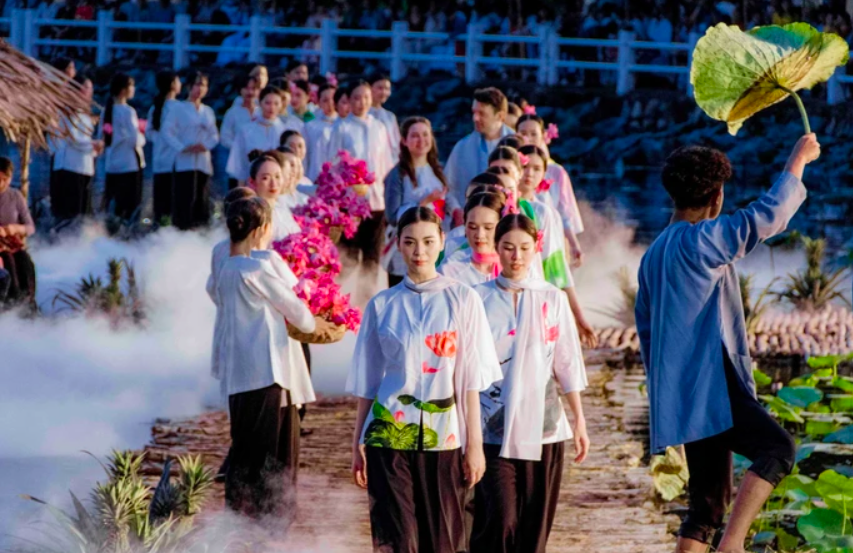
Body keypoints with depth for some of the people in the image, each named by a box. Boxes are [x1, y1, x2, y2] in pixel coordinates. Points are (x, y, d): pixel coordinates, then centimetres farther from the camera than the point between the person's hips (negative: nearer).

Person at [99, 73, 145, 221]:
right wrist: (141, 138, 4)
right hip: (129, 164, -7)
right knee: (130, 205, -4)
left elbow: (101, 135, 13)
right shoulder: (127, 112, -14)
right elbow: (134, 140, -15)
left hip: (111, 164, 7)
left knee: (110, 203, 9)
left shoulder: (107, 110, 8)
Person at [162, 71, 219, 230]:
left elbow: (214, 135, 16)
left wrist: (206, 145, -5)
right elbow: (167, 132, -6)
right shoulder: (178, 109, 0)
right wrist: (183, 148, -17)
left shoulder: (208, 111, 16)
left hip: (204, 162, 5)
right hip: (185, 162, -5)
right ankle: (182, 229, -10)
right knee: (186, 199, -11)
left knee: (202, 200, 4)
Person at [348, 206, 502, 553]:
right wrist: (358, 444, 8)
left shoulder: (462, 300, 3)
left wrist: (474, 443, -3)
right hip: (389, 436, 0)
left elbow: (471, 379, 1)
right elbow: (366, 384, 11)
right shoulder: (381, 306, 7)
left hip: (444, 437, 0)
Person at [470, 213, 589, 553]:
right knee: (500, 519, -13)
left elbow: (567, 364, 10)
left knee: (535, 525, 3)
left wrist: (579, 421, 9)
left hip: (542, 425, 2)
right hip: (493, 427, -2)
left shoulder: (552, 299, 7)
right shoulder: (478, 299, 2)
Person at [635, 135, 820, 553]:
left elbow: (644, 325, 27)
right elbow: (765, 216, -16)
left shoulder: (654, 255, 19)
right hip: (710, 387, -10)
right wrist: (797, 162, -3)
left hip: (684, 392, 10)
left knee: (709, 502, 10)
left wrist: (663, 384, 33)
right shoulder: (698, 240, -10)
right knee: (776, 449, -22)